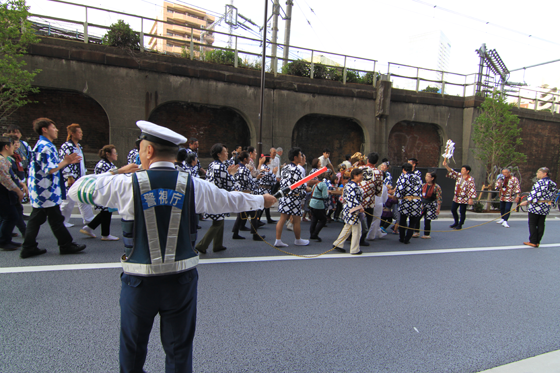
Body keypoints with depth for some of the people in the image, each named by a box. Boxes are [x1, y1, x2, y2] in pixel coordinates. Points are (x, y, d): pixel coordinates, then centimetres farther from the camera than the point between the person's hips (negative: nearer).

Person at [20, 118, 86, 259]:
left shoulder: (41, 145, 17)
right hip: (46, 191, -10)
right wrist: (65, 161, -14)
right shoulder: (46, 146, -17)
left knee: (36, 218, 12)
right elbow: (50, 170, -23)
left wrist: (67, 161, 12)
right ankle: (66, 245, 9)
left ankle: (28, 248, 17)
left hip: (38, 190, 10)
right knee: (56, 218, -1)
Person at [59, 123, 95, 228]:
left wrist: (84, 174, 21)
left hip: (81, 178, 9)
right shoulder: (66, 147, -14)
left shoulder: (79, 146, 15)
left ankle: (88, 219, 21)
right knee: (68, 201, 0)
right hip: (71, 180, -9)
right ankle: (63, 221, 14)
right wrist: (69, 177, -21)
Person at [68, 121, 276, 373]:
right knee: (179, 348, 17)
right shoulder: (192, 185, -6)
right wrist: (262, 200, 24)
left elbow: (77, 189, 2)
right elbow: (232, 200, 7)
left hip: (140, 281, -1)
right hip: (182, 280, 1)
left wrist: (115, 173, 13)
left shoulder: (126, 184, -11)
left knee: (133, 347, 22)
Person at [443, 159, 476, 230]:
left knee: (462, 212, 1)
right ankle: (456, 222, 29)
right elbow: (452, 172, 1)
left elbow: (472, 189, -16)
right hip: (456, 197, 7)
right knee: (453, 209, 12)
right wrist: (446, 166, -15)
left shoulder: (470, 179, -13)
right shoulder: (459, 176, 5)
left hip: (464, 199, -7)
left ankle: (460, 225, 16)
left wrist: (471, 199, -21)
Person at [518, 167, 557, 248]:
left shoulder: (540, 182, -16)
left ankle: (533, 242, 3)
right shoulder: (553, 184, 10)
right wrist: (549, 203, 23)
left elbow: (535, 195, -19)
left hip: (536, 207, -8)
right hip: (546, 208, 8)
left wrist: (527, 202, -11)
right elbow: (553, 196, 15)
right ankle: (537, 241, 15)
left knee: (532, 224, 1)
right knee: (541, 225, 11)